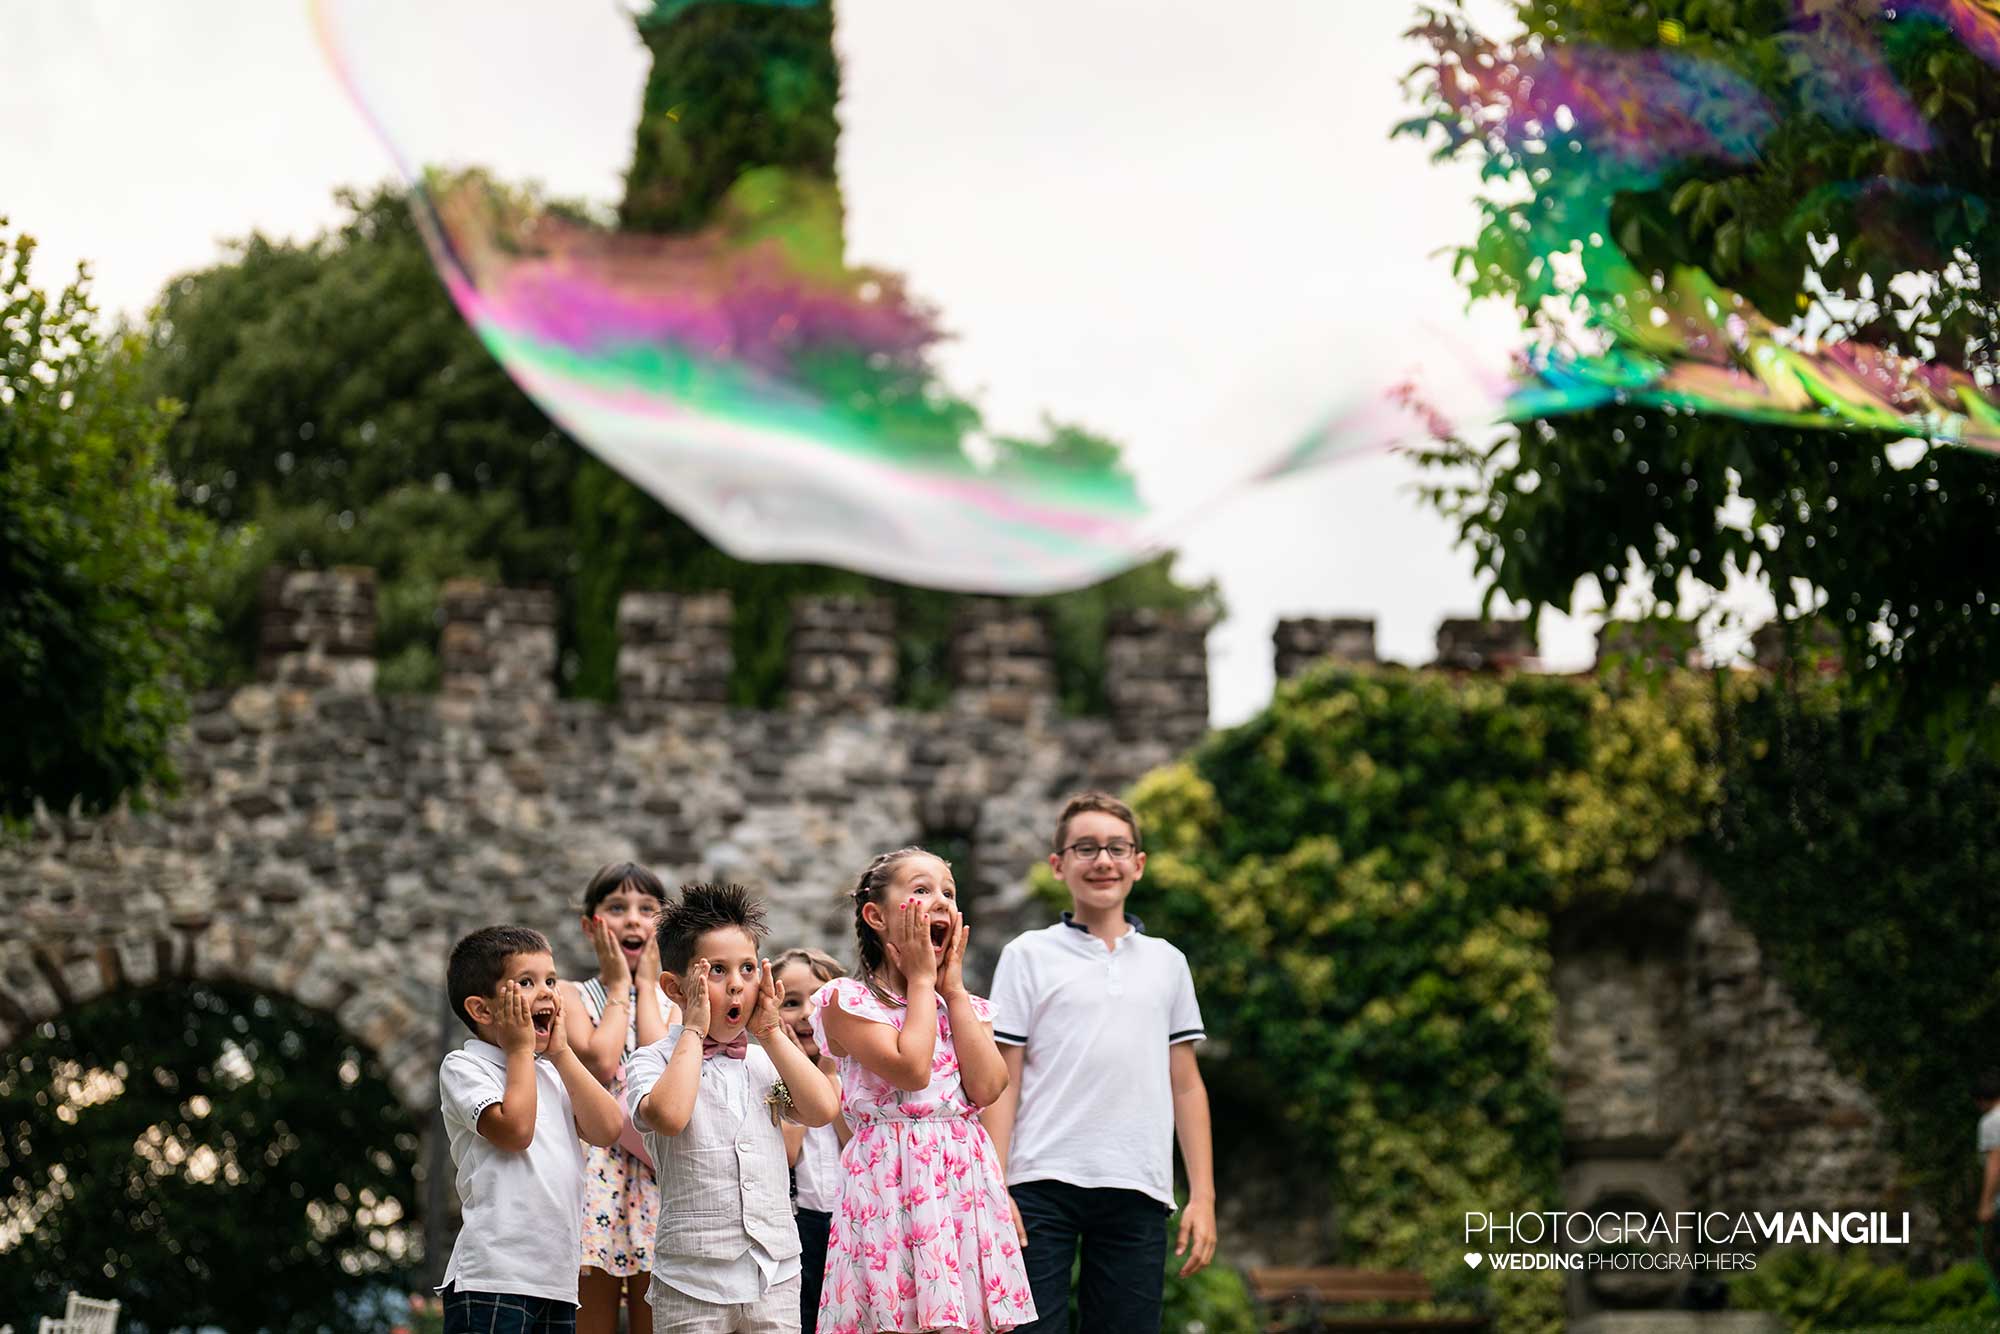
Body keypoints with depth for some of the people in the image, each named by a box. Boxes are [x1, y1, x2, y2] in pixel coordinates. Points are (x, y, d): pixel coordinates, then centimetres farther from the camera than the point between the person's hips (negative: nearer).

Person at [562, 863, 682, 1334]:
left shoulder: (672, 1004, 13)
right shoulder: (572, 996, 5)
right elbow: (599, 1063, -14)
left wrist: (645, 986, 1)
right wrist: (619, 987, -1)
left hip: (655, 1175, 2)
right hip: (595, 1167, -2)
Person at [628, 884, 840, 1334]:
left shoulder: (767, 1059, 11)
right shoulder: (652, 1061, -2)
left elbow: (822, 1109, -5)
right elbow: (667, 1116, -24)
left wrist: (770, 1034, 0)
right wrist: (695, 1032, -12)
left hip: (775, 1277, 4)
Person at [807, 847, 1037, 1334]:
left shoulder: (967, 1004, 16)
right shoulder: (848, 1000, -1)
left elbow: (986, 1088, -3)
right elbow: (909, 1070, -16)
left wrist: (953, 987, 2)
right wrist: (921, 981, -4)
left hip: (965, 1180, 5)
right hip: (893, 1181, -5)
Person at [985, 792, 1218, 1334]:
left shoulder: (1167, 963, 16)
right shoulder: (1028, 955, 7)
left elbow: (1186, 1084, 16)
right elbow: (1002, 1082, 3)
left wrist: (1203, 1194, 7)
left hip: (1138, 1191, 2)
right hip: (1042, 1186, -2)